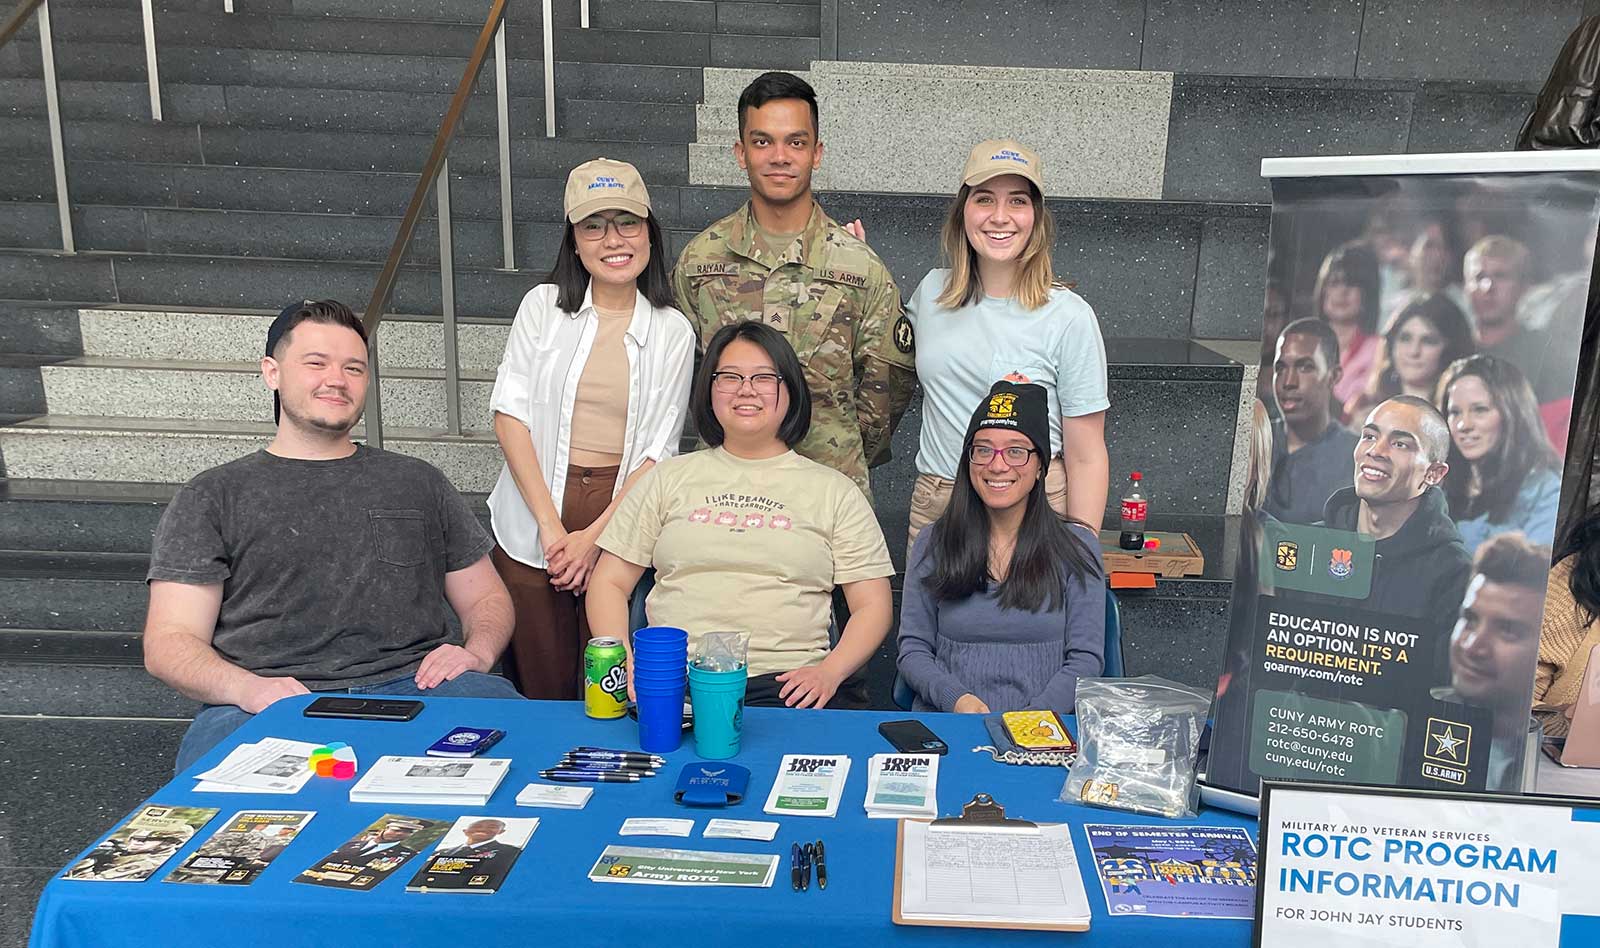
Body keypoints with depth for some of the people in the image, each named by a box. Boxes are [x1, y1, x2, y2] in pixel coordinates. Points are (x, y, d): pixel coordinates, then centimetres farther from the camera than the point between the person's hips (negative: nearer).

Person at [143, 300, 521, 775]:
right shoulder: (212, 497, 15)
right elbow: (169, 642, 7)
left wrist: (476, 652, -1)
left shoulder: (418, 482, 23)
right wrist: (247, 688, -15)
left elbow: (487, 597, 23)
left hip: (414, 686, 2)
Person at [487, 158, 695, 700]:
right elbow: (509, 413, -3)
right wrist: (550, 524, -11)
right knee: (542, 687, 7)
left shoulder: (673, 332, 4)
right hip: (533, 518, 0)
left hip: (624, 515, 0)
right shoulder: (543, 306, 4)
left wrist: (594, 535, -10)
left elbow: (659, 450, 0)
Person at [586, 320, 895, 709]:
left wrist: (829, 671, -9)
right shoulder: (670, 478, 18)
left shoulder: (835, 491, 14)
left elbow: (873, 606, 10)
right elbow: (609, 583, 16)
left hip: (788, 685, 0)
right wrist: (624, 666, -3)